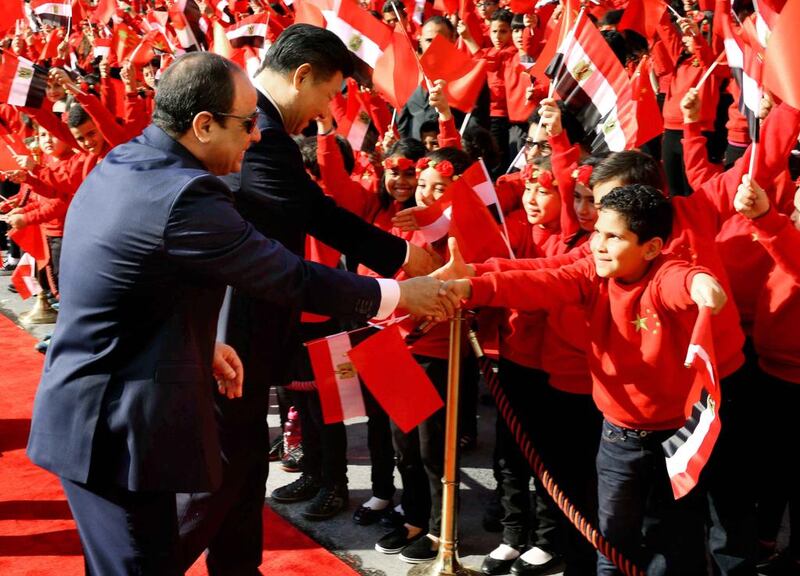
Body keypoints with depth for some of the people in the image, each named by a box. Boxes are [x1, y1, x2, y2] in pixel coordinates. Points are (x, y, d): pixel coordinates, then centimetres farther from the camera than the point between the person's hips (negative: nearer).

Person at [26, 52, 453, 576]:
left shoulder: (120, 165, 6)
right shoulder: (186, 195, -23)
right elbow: (290, 277, -17)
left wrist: (200, 345, 16)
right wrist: (399, 294, -6)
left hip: (87, 410, 10)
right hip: (118, 428, -10)